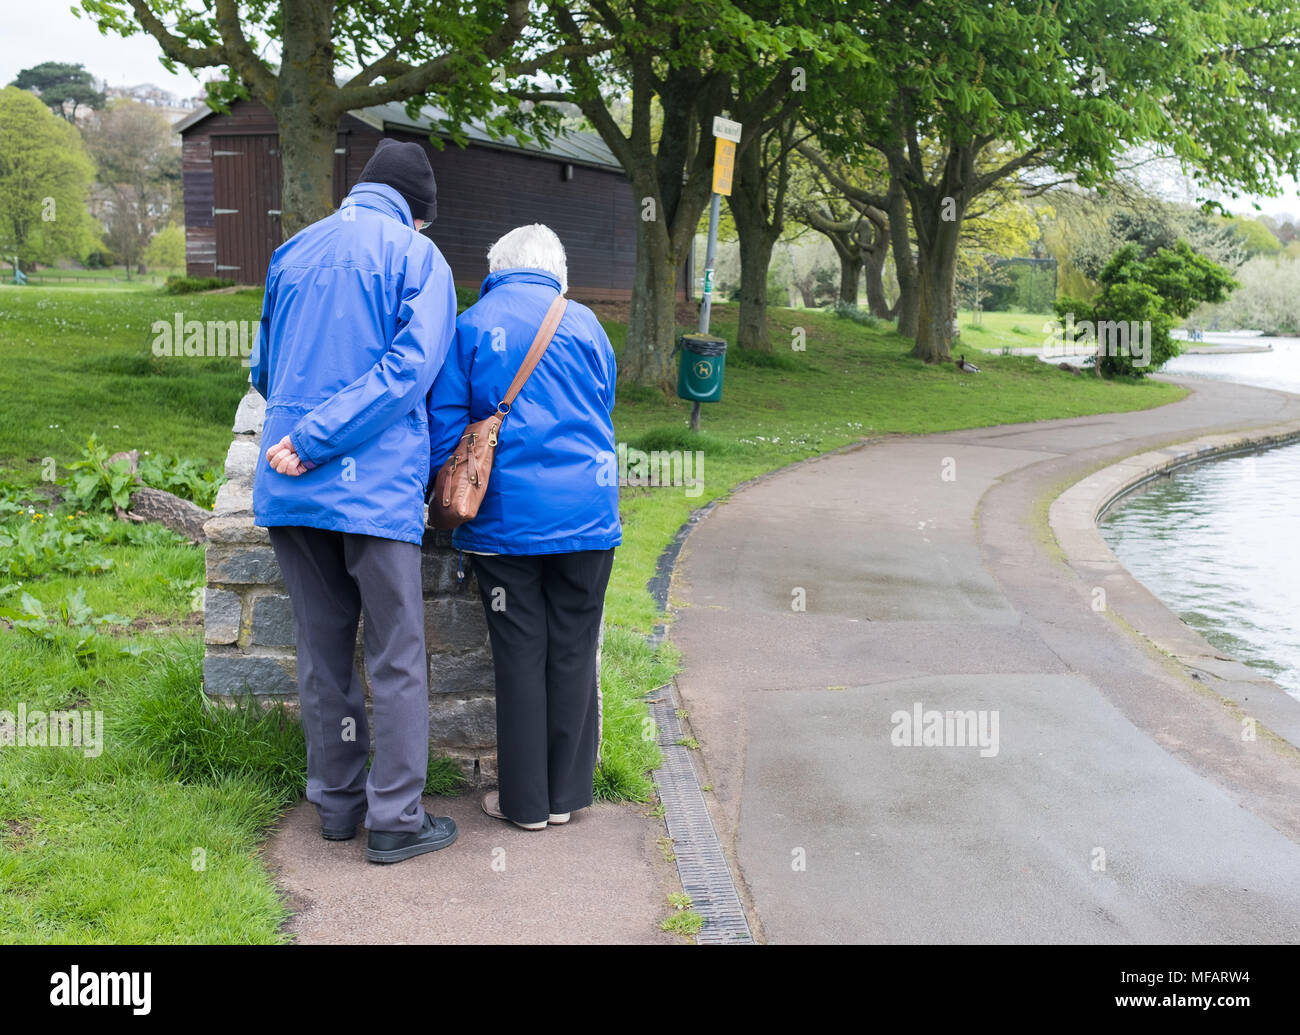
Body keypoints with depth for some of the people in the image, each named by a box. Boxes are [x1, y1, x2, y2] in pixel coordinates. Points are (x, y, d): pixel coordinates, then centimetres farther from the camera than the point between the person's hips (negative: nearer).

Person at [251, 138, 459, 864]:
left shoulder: (293, 252, 16)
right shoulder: (417, 257, 0)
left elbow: (265, 371, 24)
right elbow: (413, 364, -14)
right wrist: (321, 439, -16)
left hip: (291, 486, 6)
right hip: (375, 485, -5)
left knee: (323, 650, 14)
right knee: (397, 658, 3)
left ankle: (338, 800, 24)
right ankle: (395, 818, 7)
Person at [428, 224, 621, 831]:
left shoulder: (471, 326, 0)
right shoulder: (585, 325, 7)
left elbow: (444, 428, -2)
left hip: (506, 520, -2)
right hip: (586, 514, 2)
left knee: (520, 656, 6)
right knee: (574, 653, 9)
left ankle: (526, 801, 14)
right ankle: (567, 792, 19)